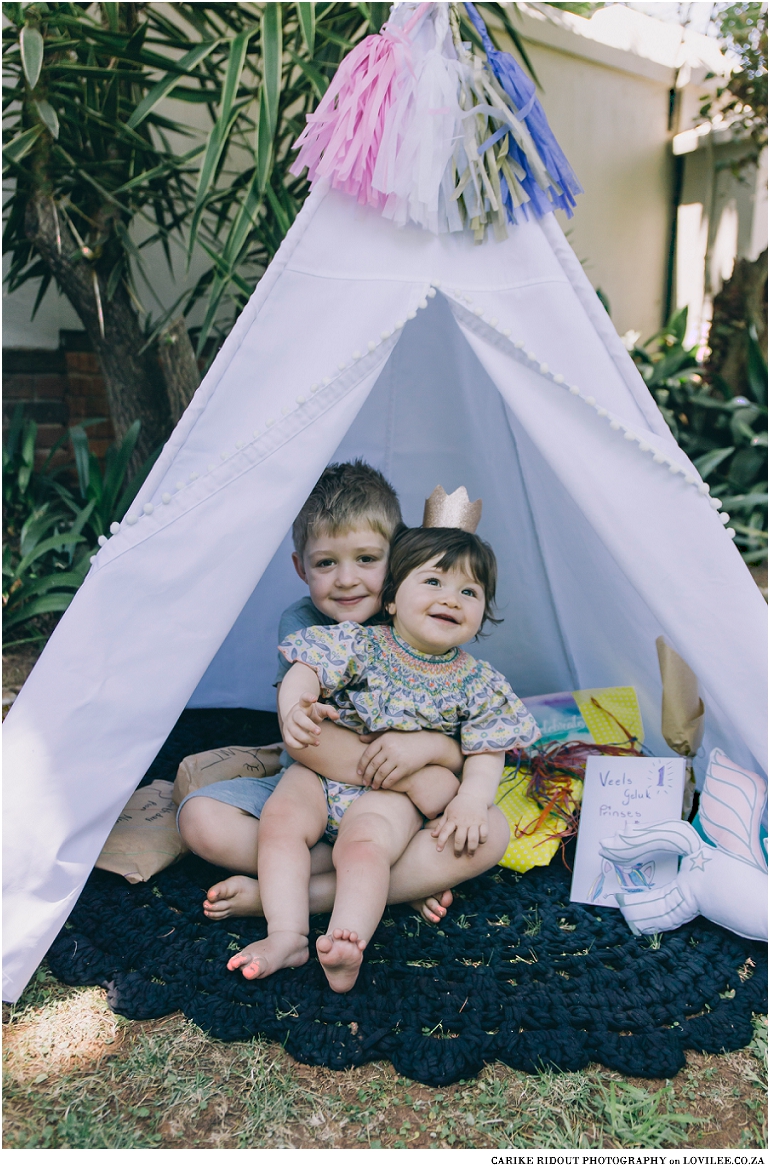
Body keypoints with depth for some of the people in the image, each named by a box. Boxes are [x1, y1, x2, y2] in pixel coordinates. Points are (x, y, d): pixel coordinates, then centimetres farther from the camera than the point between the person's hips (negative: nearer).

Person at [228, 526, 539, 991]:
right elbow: (306, 671, -16)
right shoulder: (360, 643, -6)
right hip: (321, 772, 1)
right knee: (281, 818, -23)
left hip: (395, 793, -1)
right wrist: (293, 708, -40)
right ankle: (287, 934, -24)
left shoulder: (479, 683, -2)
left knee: (364, 844, -29)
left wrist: (471, 798, -19)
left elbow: (486, 752, 0)